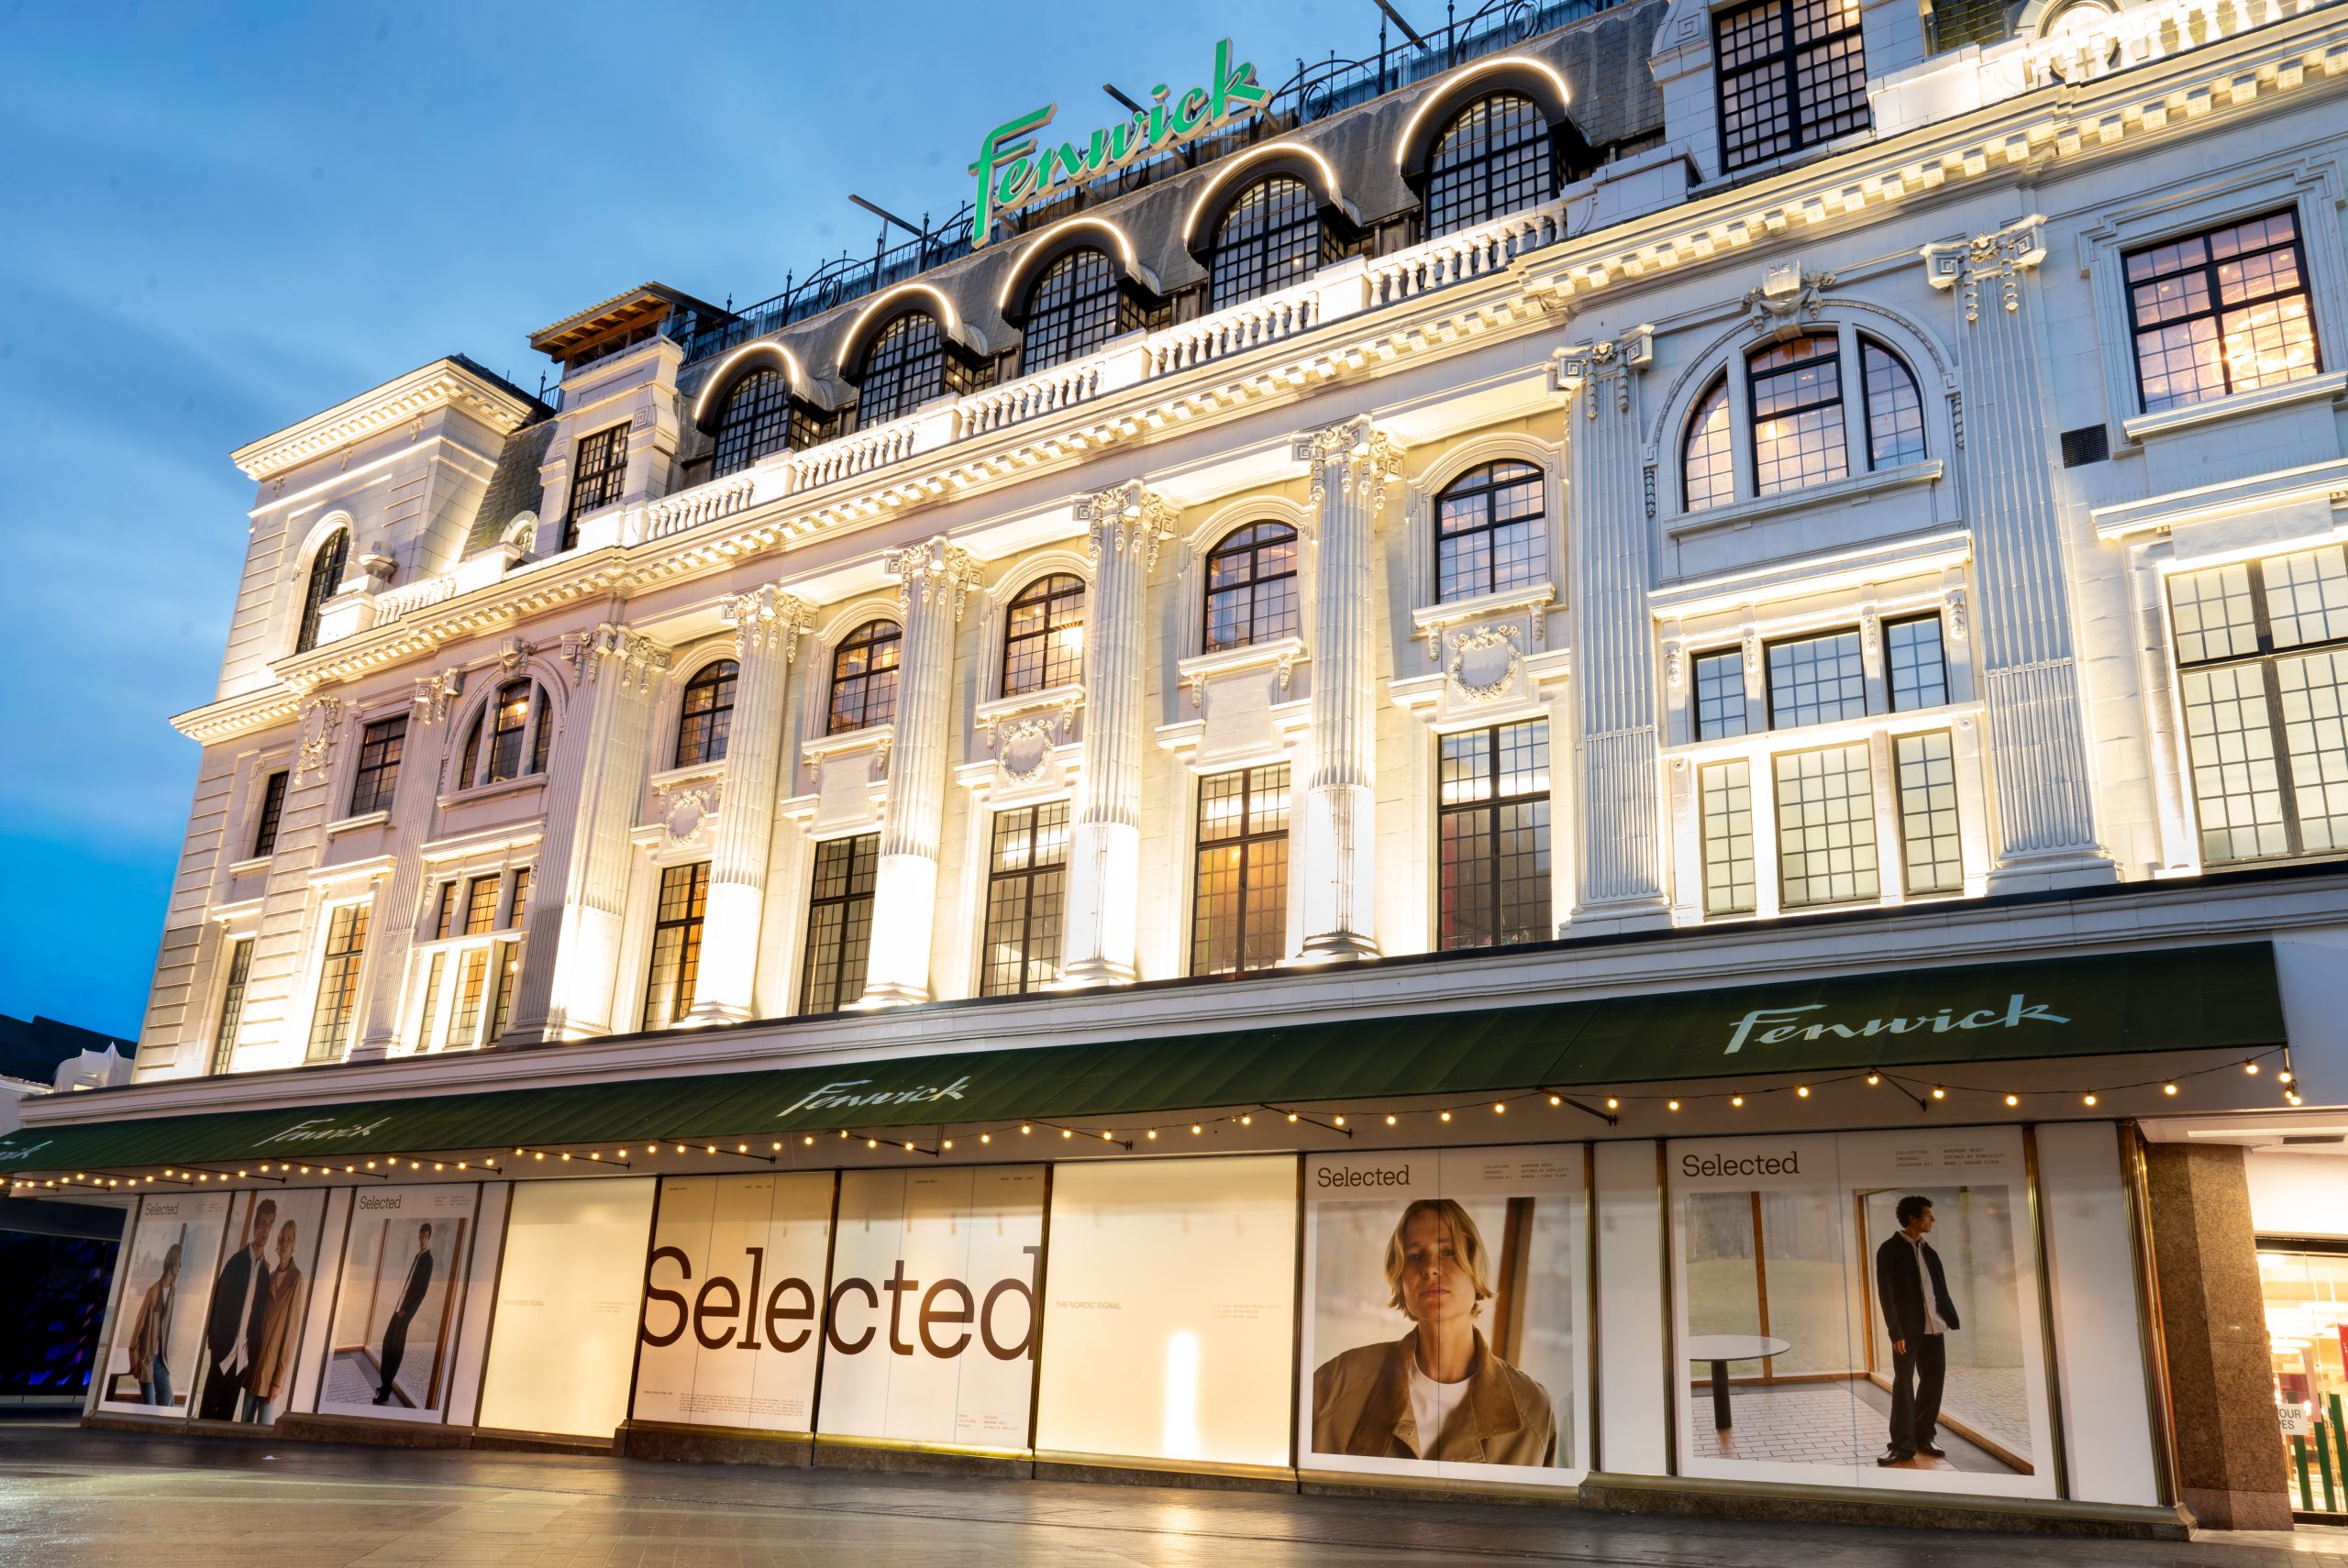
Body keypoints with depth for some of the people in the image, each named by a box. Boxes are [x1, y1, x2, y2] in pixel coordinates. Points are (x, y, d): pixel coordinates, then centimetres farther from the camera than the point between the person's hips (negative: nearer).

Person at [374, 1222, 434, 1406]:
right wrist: (400, 1306, 14)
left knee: (395, 1346, -7)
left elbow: (422, 1290, -16)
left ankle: (386, 1393, -4)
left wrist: (406, 1309, -16)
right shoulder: (418, 1256, 14)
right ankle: (385, 1385, 23)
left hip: (407, 1308, -9)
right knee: (389, 1342, 13)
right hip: (400, 1305, 9)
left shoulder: (428, 1259, -13)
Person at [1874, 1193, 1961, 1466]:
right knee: (1904, 1384, -1)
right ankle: (1903, 1445, 3)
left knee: (1933, 1382, 10)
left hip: (1934, 1328, 6)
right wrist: (1896, 1331, -16)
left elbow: (1941, 1289, 14)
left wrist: (1950, 1319, 2)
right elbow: (1886, 1294, -11)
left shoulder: (1928, 1251, 12)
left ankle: (1924, 1438, 22)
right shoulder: (1890, 1250, -7)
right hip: (1908, 1329, -6)